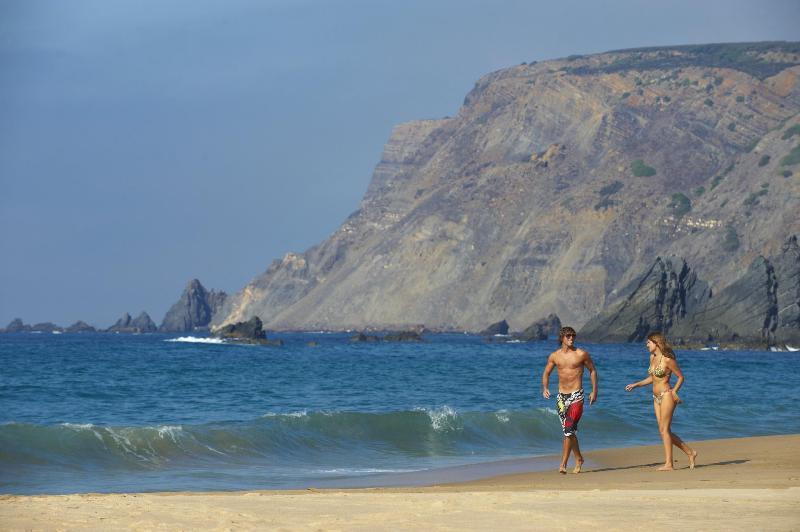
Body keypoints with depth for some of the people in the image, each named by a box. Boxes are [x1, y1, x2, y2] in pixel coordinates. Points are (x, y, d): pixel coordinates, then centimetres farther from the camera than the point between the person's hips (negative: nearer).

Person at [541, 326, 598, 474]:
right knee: (568, 431, 12)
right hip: (561, 396, 4)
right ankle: (578, 459, 29)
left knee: (569, 429, -16)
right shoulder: (554, 356, 5)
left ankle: (563, 464, -17)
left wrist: (594, 391, 4)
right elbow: (546, 373, 15)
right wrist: (545, 388, -3)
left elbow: (592, 370, 7)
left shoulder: (581, 354, -4)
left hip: (576, 396, -4)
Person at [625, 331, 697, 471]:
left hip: (666, 396, -9)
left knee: (664, 430, -9)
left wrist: (674, 392, -15)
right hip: (656, 398, 9)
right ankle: (690, 452, 17)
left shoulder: (667, 360, -14)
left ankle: (668, 464, -6)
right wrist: (635, 385, 17)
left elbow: (680, 377, -5)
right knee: (664, 431, 7)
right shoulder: (652, 357, 10)